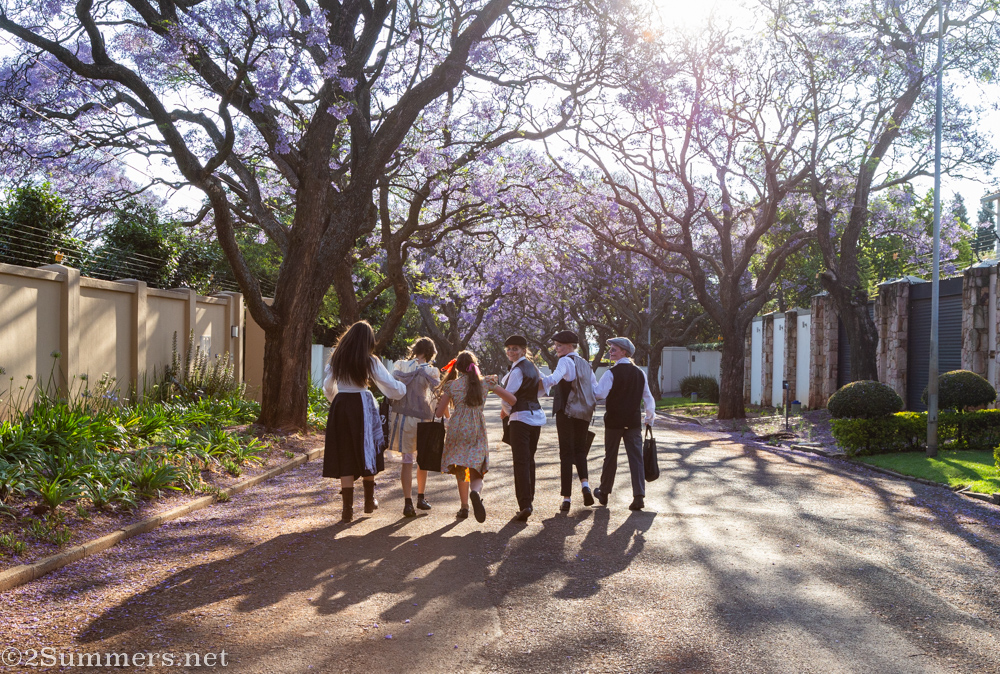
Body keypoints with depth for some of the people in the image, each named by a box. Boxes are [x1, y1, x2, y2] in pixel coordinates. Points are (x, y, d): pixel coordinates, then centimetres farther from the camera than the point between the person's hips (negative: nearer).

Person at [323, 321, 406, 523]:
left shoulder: (336, 358, 3)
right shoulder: (370, 362, -4)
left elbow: (328, 387, 13)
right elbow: (391, 386, 0)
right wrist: (404, 389, 21)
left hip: (340, 407, 2)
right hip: (362, 407, -1)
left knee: (345, 456, 4)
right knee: (366, 453, 15)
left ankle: (348, 508, -1)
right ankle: (369, 501, 28)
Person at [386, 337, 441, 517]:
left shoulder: (399, 366, 1)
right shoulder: (430, 371, -9)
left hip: (400, 416, 2)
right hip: (422, 418, -2)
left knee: (407, 460, 4)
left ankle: (408, 502, -5)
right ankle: (421, 498, 27)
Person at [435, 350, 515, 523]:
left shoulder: (451, 385, 2)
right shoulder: (485, 383, 5)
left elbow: (440, 413, 4)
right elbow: (512, 400, 6)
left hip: (457, 429, 0)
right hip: (477, 431, 0)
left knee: (461, 471, 15)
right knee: (476, 472, 1)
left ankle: (464, 507, 13)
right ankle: (476, 492, -31)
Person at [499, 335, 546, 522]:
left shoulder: (518, 370, -13)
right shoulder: (532, 367, 15)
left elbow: (508, 396, -15)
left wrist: (506, 412, 6)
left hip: (521, 417, -9)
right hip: (536, 416, 9)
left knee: (521, 461, -10)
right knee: (529, 460, 18)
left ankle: (524, 505, -16)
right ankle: (528, 499, 27)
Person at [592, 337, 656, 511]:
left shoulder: (612, 373, -11)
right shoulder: (640, 373, 5)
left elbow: (599, 393, -18)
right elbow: (648, 398, 10)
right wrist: (650, 417, 23)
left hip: (614, 421, -3)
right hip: (634, 422, 3)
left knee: (610, 457, 10)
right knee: (636, 458, 1)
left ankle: (604, 493, 25)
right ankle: (639, 496, -9)